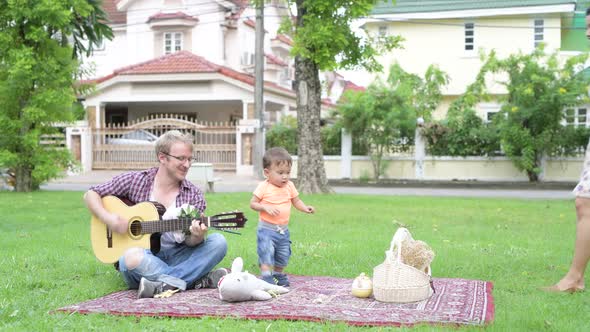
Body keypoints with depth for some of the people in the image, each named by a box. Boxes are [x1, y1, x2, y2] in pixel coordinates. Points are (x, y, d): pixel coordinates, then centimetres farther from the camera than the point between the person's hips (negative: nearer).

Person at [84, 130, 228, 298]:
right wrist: (108, 218, -13)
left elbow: (190, 242, -1)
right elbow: (91, 194, 6)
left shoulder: (194, 195, 4)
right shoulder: (134, 181, 2)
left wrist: (197, 237, -26)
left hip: (176, 257, 3)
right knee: (132, 257, -38)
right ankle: (199, 281, -29)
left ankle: (163, 285, -29)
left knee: (218, 242, -20)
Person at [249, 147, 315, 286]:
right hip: (267, 229, -5)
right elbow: (253, 203, -9)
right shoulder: (264, 187, -11)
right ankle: (266, 277, -13)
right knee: (266, 252, -17)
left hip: (283, 230, 5)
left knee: (283, 256, 14)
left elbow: (296, 201, 11)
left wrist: (305, 208, -9)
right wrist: (266, 207, -25)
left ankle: (278, 275, 33)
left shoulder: (289, 186, 3)